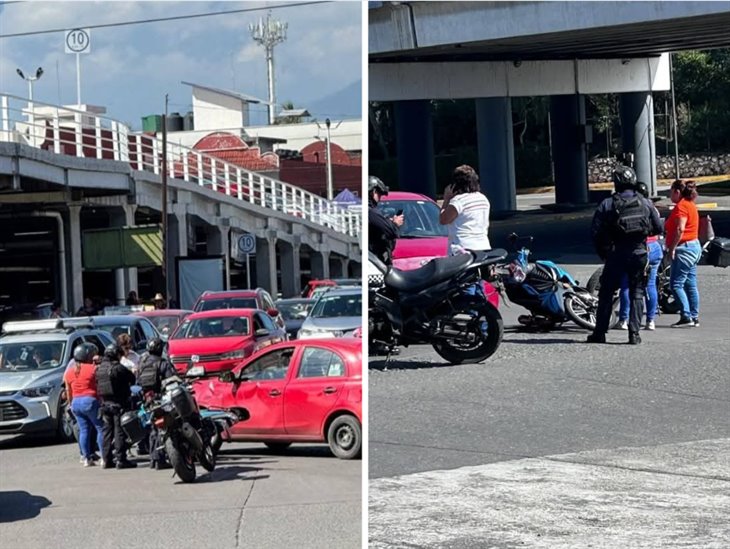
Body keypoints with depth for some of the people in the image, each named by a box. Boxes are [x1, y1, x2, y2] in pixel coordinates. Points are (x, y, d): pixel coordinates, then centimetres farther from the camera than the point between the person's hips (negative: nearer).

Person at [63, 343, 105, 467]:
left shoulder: (69, 372, 10)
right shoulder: (93, 368, -7)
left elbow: (68, 391, 16)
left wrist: (70, 403, 27)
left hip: (76, 402, 6)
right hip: (90, 401, -6)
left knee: (83, 430, 9)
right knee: (100, 428, -1)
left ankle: (86, 458, 7)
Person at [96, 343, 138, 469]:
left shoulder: (99, 368, 9)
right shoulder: (118, 368, -14)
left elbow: (97, 384, 15)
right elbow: (132, 379, -7)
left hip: (105, 403, 7)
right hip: (119, 404, -7)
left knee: (107, 430, 12)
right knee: (120, 431, -5)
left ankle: (106, 459, 13)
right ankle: (120, 459, -6)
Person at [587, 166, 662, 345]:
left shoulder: (606, 205, -6)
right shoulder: (645, 203, 0)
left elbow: (595, 232, -7)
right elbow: (658, 228, 5)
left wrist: (602, 252, 7)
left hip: (616, 254, -1)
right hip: (639, 253, 1)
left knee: (606, 293, 9)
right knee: (637, 293, 9)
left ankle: (600, 333, 10)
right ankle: (634, 333, 0)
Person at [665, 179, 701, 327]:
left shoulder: (681, 206, -13)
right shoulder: (690, 205, 18)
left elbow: (680, 229, -22)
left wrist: (672, 248, -18)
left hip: (684, 248, -10)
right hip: (694, 247, 10)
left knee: (676, 284, -10)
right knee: (691, 285, 10)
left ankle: (686, 317, -14)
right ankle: (694, 317, 11)